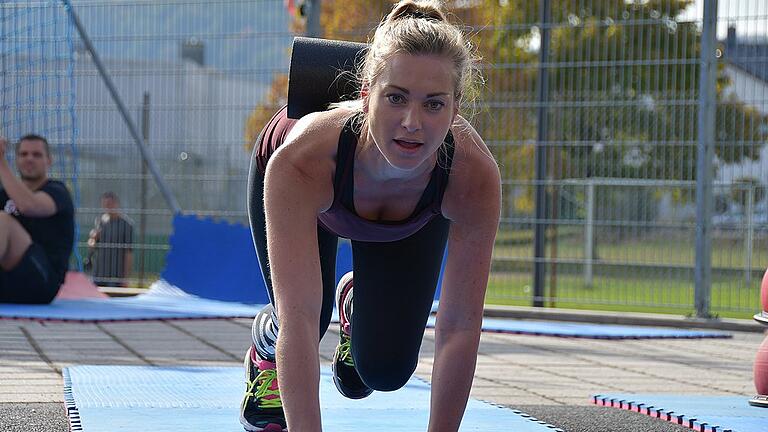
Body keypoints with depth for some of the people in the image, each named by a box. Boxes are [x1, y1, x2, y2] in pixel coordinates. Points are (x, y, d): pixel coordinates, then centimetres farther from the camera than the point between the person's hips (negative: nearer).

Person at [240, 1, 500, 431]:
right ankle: (266, 348, 27)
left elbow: (461, 326, -35)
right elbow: (300, 319, -49)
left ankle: (357, 306, 33)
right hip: (314, 191, -1)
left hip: (415, 218, 1)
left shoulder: (475, 175, -43)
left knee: (386, 370, -3)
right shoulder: (300, 159, -48)